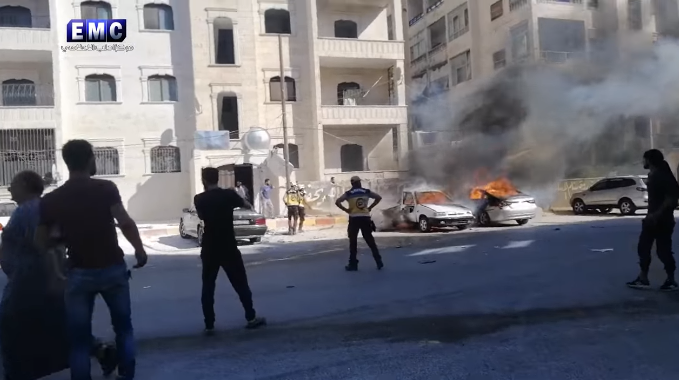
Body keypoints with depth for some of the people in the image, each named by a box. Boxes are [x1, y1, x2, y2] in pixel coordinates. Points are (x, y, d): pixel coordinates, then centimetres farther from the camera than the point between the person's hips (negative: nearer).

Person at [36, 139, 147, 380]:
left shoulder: (50, 200, 0)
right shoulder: (106, 188, -8)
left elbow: (41, 243, 2)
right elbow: (125, 223, -18)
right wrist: (139, 249, -5)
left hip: (78, 274, 1)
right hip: (112, 268, -1)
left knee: (79, 338, 10)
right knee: (123, 327, 18)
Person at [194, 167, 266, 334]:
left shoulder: (199, 199, -3)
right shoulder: (229, 194, -6)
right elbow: (248, 206, 10)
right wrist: (236, 199, 25)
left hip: (209, 250, 1)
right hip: (229, 248, -1)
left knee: (208, 287, 9)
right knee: (241, 283, 10)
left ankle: (209, 325, 9)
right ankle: (251, 318, 14)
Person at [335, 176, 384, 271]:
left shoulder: (348, 194, 0)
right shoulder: (367, 191, 7)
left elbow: (337, 202, -11)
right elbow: (379, 197, 7)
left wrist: (346, 210, -3)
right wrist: (370, 207, 7)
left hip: (354, 219, -2)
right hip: (365, 218, 2)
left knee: (353, 241, 6)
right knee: (370, 240, 10)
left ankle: (353, 264, 6)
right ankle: (379, 262, 10)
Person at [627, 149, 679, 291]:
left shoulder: (663, 176, -16)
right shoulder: (653, 175, 12)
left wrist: (656, 214, -24)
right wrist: (651, 215, 16)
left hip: (662, 220, -9)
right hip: (653, 219, 9)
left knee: (663, 251, 0)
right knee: (643, 248, 9)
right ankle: (643, 279, 13)